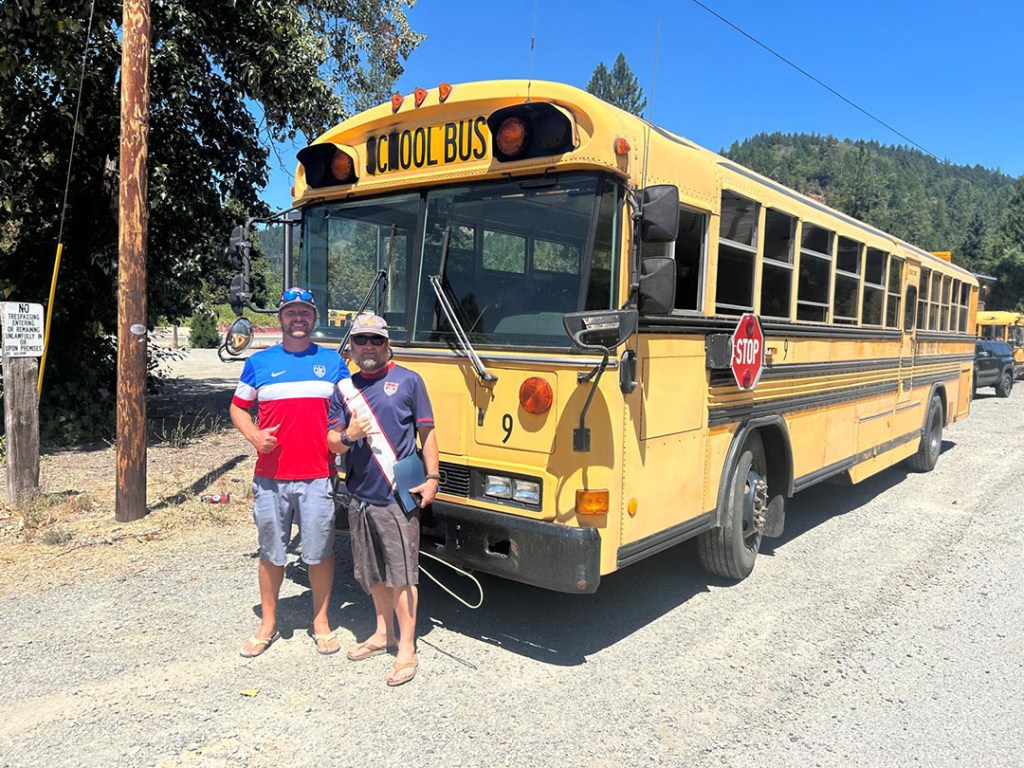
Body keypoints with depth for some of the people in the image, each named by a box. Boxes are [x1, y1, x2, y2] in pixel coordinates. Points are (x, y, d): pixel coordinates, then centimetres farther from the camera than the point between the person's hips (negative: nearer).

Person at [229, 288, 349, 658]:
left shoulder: (332, 361, 6)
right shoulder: (259, 362, 6)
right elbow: (238, 408, 13)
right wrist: (254, 436, -6)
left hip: (317, 478, 0)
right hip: (270, 477, 1)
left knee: (320, 552, 7)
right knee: (271, 553, 12)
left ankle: (321, 622, 25)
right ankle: (267, 624, 29)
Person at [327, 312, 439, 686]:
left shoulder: (408, 381, -1)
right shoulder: (344, 387, 9)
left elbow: (426, 433, 1)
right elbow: (331, 441, 7)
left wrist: (432, 477, -6)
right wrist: (348, 436, -15)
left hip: (397, 496, -5)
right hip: (359, 497, 5)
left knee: (402, 573, 1)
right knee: (373, 572, 17)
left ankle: (406, 648, 13)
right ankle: (383, 633, 35)